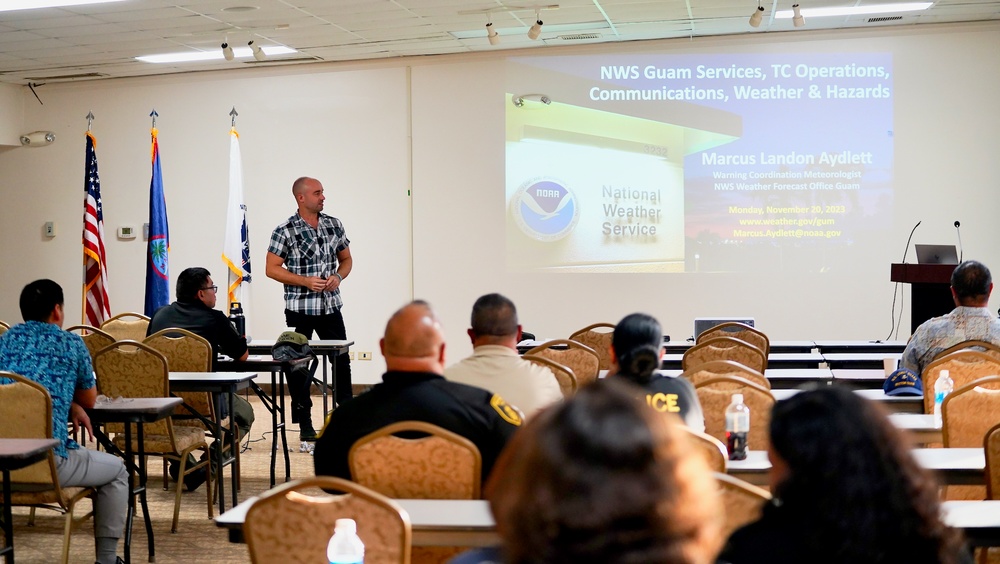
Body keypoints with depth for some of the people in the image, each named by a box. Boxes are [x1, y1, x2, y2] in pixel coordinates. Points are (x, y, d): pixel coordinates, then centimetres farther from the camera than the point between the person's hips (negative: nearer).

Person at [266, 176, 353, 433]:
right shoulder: (285, 231, -8)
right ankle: (304, 423, 14)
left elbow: (346, 259, 14)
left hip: (331, 306, 4)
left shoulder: (334, 224, 5)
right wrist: (306, 281, -17)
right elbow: (271, 268, -7)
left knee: (341, 361, 6)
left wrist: (338, 277, -7)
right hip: (300, 308, -4)